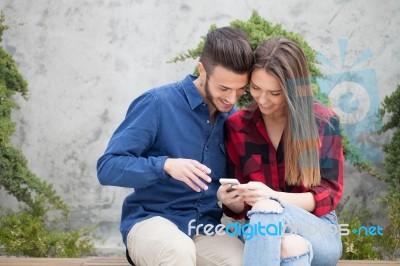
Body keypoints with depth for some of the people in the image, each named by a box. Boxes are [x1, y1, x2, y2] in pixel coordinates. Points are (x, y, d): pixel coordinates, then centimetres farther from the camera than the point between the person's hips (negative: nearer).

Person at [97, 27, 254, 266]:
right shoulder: (158, 104, -8)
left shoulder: (234, 118, 8)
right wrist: (165, 166, -27)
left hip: (206, 229, 4)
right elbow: (108, 167, -12)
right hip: (151, 220, -3)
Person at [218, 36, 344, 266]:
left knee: (266, 209, -35)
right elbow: (239, 208, 7)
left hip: (320, 232, -1)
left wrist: (273, 198, -22)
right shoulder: (237, 126, 3)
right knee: (290, 247, -38)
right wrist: (231, 201, -19)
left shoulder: (324, 121, -3)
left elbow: (329, 195, -5)